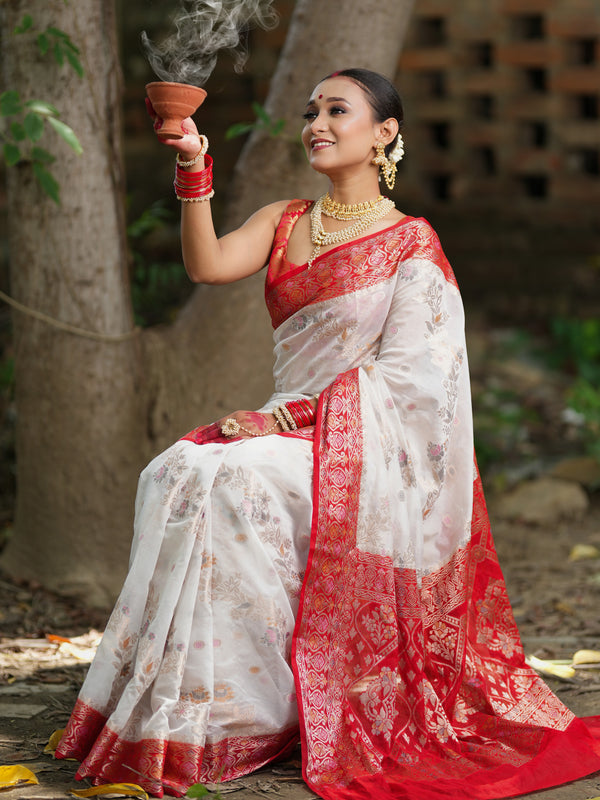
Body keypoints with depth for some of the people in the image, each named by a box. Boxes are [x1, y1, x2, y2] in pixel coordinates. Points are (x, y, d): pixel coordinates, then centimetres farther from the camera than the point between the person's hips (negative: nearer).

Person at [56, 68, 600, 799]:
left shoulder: (412, 243, -1)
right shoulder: (284, 223, 15)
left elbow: (404, 377, -9)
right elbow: (207, 266, -4)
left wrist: (291, 416, -16)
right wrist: (194, 167, -16)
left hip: (368, 450, -5)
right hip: (291, 430, 5)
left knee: (222, 481, -29)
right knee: (171, 475, -22)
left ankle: (210, 718, -24)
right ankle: (160, 711, -19)